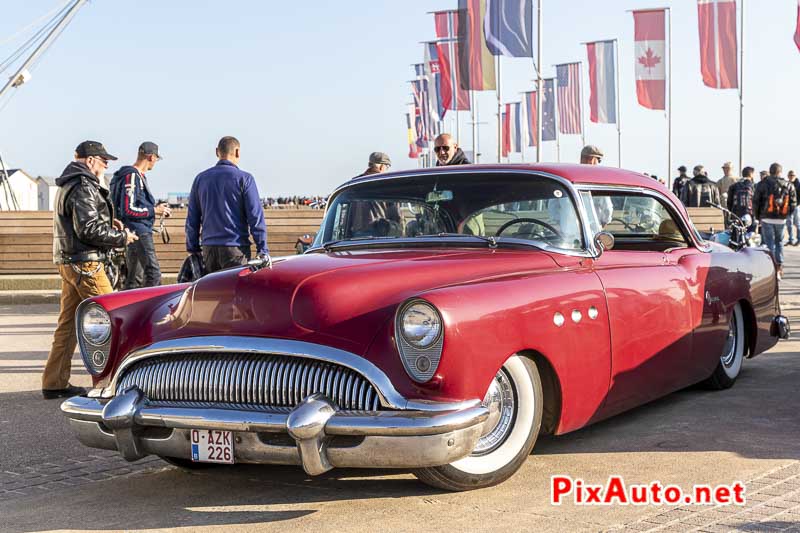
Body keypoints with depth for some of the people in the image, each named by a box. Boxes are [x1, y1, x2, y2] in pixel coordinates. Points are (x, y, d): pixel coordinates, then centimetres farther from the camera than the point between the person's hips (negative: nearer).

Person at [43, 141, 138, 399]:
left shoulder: (68, 185, 19)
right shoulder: (83, 187, -15)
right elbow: (89, 229, -22)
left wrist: (107, 222, 13)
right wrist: (121, 238, -11)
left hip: (67, 262, 10)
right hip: (85, 262, -10)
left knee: (68, 322, 11)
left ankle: (54, 383, 13)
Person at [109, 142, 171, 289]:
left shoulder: (139, 176, 19)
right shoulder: (132, 176, -12)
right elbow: (128, 210, -18)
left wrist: (155, 209, 21)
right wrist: (153, 211, -13)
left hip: (140, 232, 11)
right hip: (138, 232, -11)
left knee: (135, 279, 12)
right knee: (153, 274, -16)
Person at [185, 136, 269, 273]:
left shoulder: (200, 178, 10)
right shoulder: (244, 178, -4)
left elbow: (192, 219, 12)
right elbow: (256, 216, -8)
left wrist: (193, 249, 18)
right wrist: (262, 249, -4)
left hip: (208, 248, 5)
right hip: (235, 249, -4)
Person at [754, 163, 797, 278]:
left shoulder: (763, 184, -4)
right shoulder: (789, 186, 4)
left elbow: (755, 202, -3)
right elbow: (793, 204, 3)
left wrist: (757, 217, 10)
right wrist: (785, 213, 17)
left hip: (767, 219, -3)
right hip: (781, 220, 3)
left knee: (770, 243, 2)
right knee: (779, 242, 19)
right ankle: (780, 266, 17)